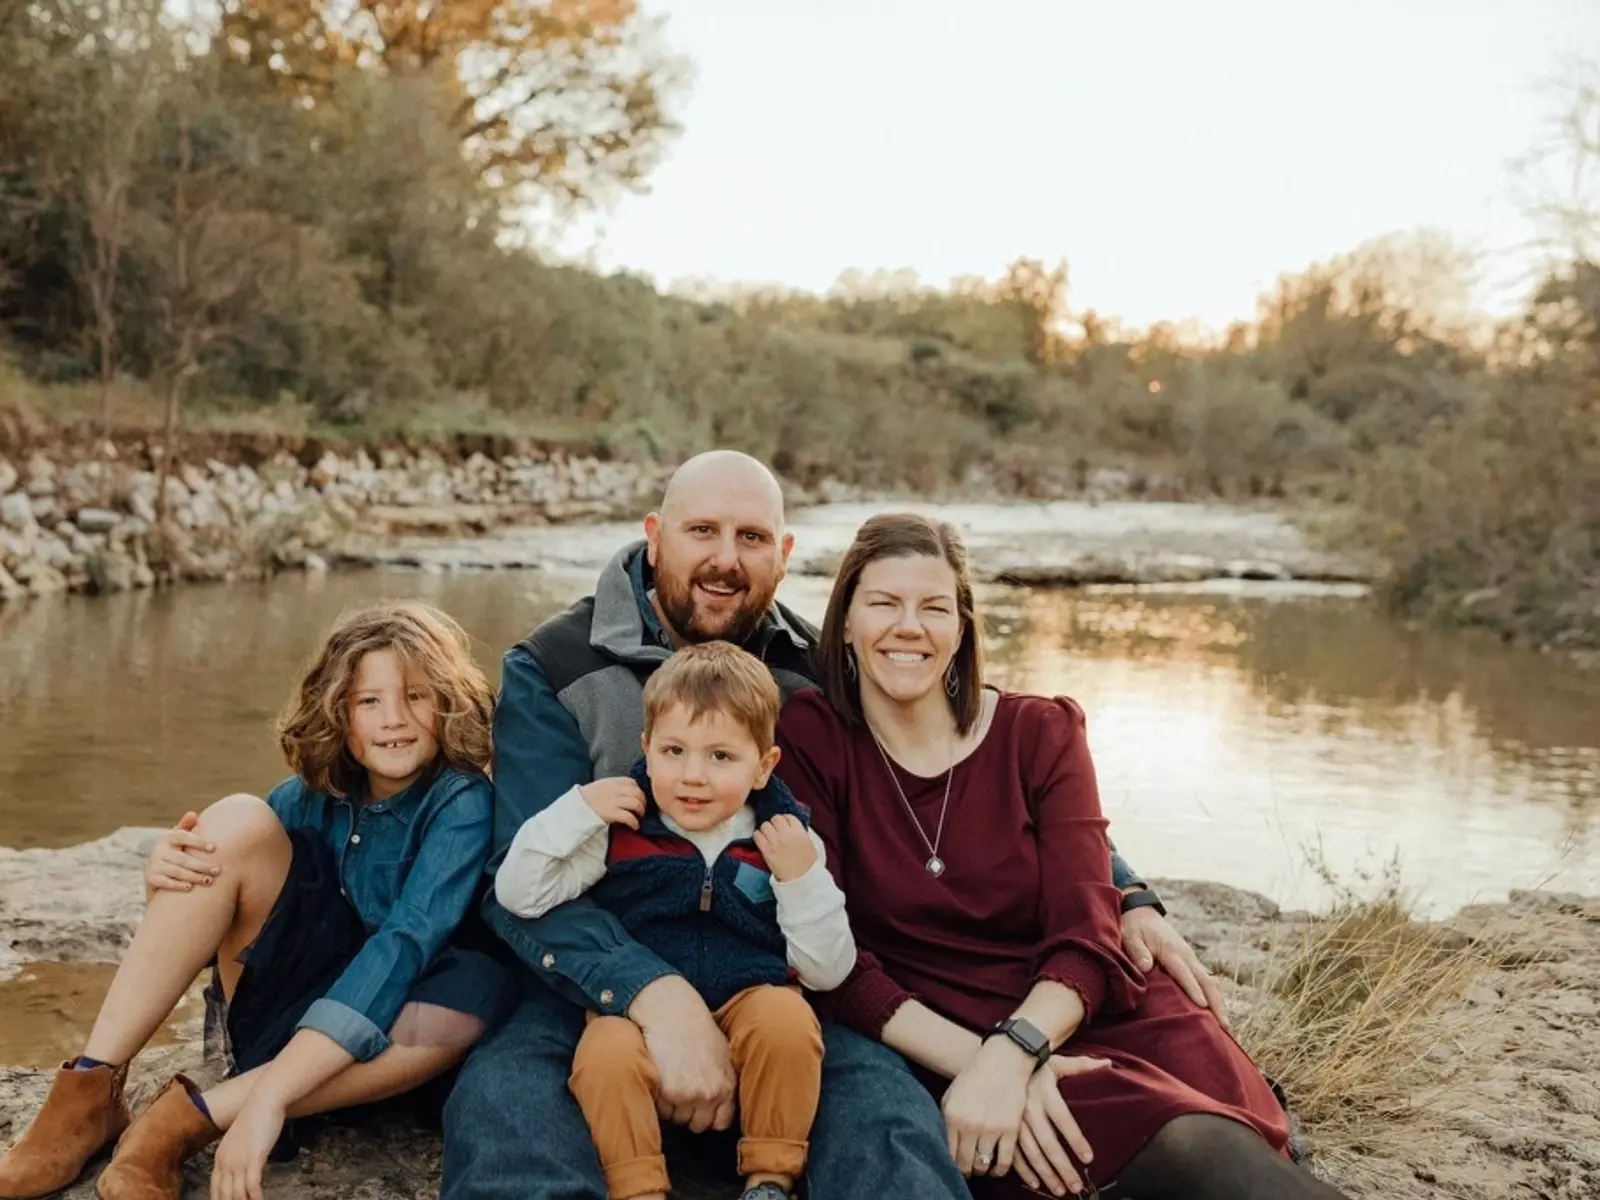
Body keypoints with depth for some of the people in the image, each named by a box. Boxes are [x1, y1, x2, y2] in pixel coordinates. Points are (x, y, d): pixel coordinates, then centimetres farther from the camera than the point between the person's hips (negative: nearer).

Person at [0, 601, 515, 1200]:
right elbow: (210, 927, 5)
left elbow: (406, 943, -30)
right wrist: (166, 876, -21)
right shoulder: (312, 795, -1)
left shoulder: (463, 804, -16)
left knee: (475, 992, -37)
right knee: (237, 821, -18)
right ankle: (91, 1092, -17)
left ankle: (193, 1116, -28)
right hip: (281, 1005, 3)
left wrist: (267, 1096, -41)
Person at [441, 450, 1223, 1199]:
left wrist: (1126, 897, -1)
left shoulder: (822, 676, 5)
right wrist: (656, 997, -29)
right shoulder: (551, 673, -2)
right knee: (500, 1099, -33)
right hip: (601, 989, -1)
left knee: (890, 1121, -31)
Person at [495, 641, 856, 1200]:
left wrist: (802, 877, -12)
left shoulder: (787, 841, 1)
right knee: (605, 1054, -32)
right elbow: (518, 896, 0)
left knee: (788, 1019, -31)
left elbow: (827, 972, 1)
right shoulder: (620, 829, 1)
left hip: (748, 1003, 1)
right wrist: (576, 812, -9)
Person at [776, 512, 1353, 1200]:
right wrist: (976, 1061, -19)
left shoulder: (1040, 733, 7)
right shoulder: (808, 740, 1)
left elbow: (1086, 938, -4)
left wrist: (1009, 1055, -24)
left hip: (1092, 1014, 3)